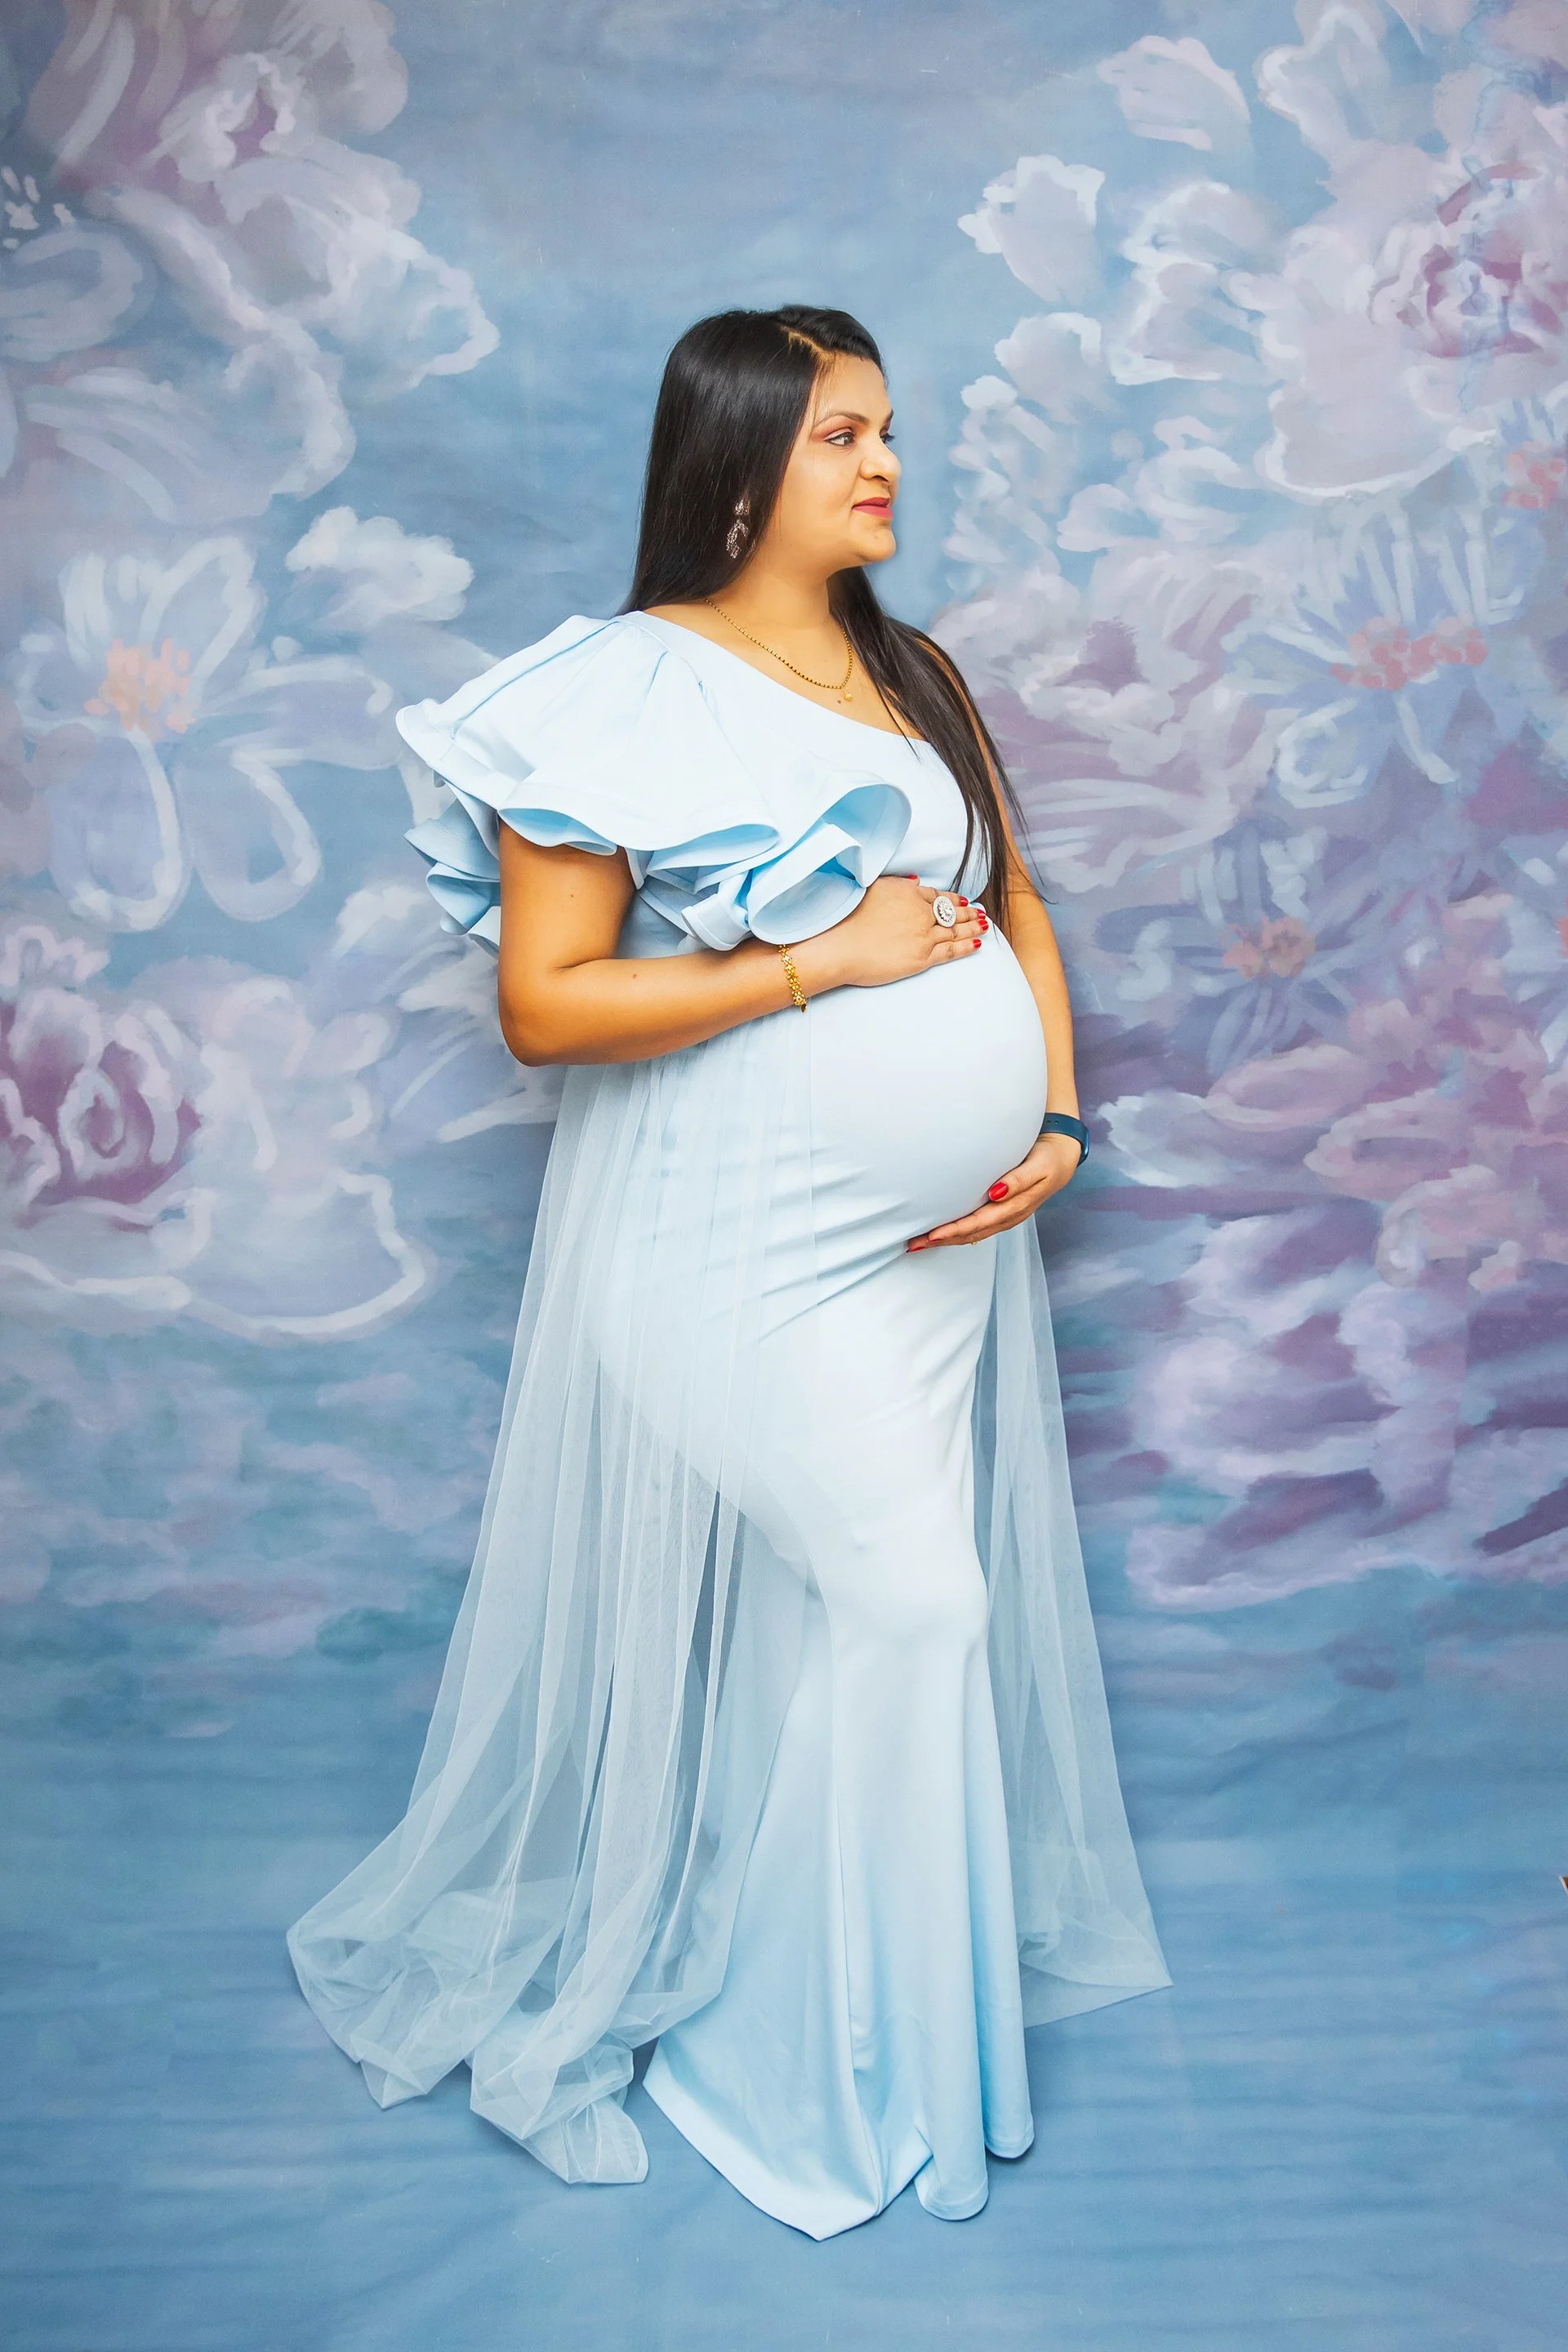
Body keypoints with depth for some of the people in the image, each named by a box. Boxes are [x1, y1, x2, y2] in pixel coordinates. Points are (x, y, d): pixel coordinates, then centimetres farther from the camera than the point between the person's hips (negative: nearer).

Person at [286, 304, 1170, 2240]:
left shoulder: (916, 676, 13)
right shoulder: (627, 693, -10)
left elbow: (1015, 908, 15)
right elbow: (545, 1002, -15)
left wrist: (1057, 1118, 0)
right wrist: (822, 961, -19)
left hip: (949, 1228, 7)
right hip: (751, 1240, -7)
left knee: (916, 1605, 14)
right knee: (901, 1600, -4)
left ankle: (912, 1968, 38)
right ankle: (837, 2056, 22)